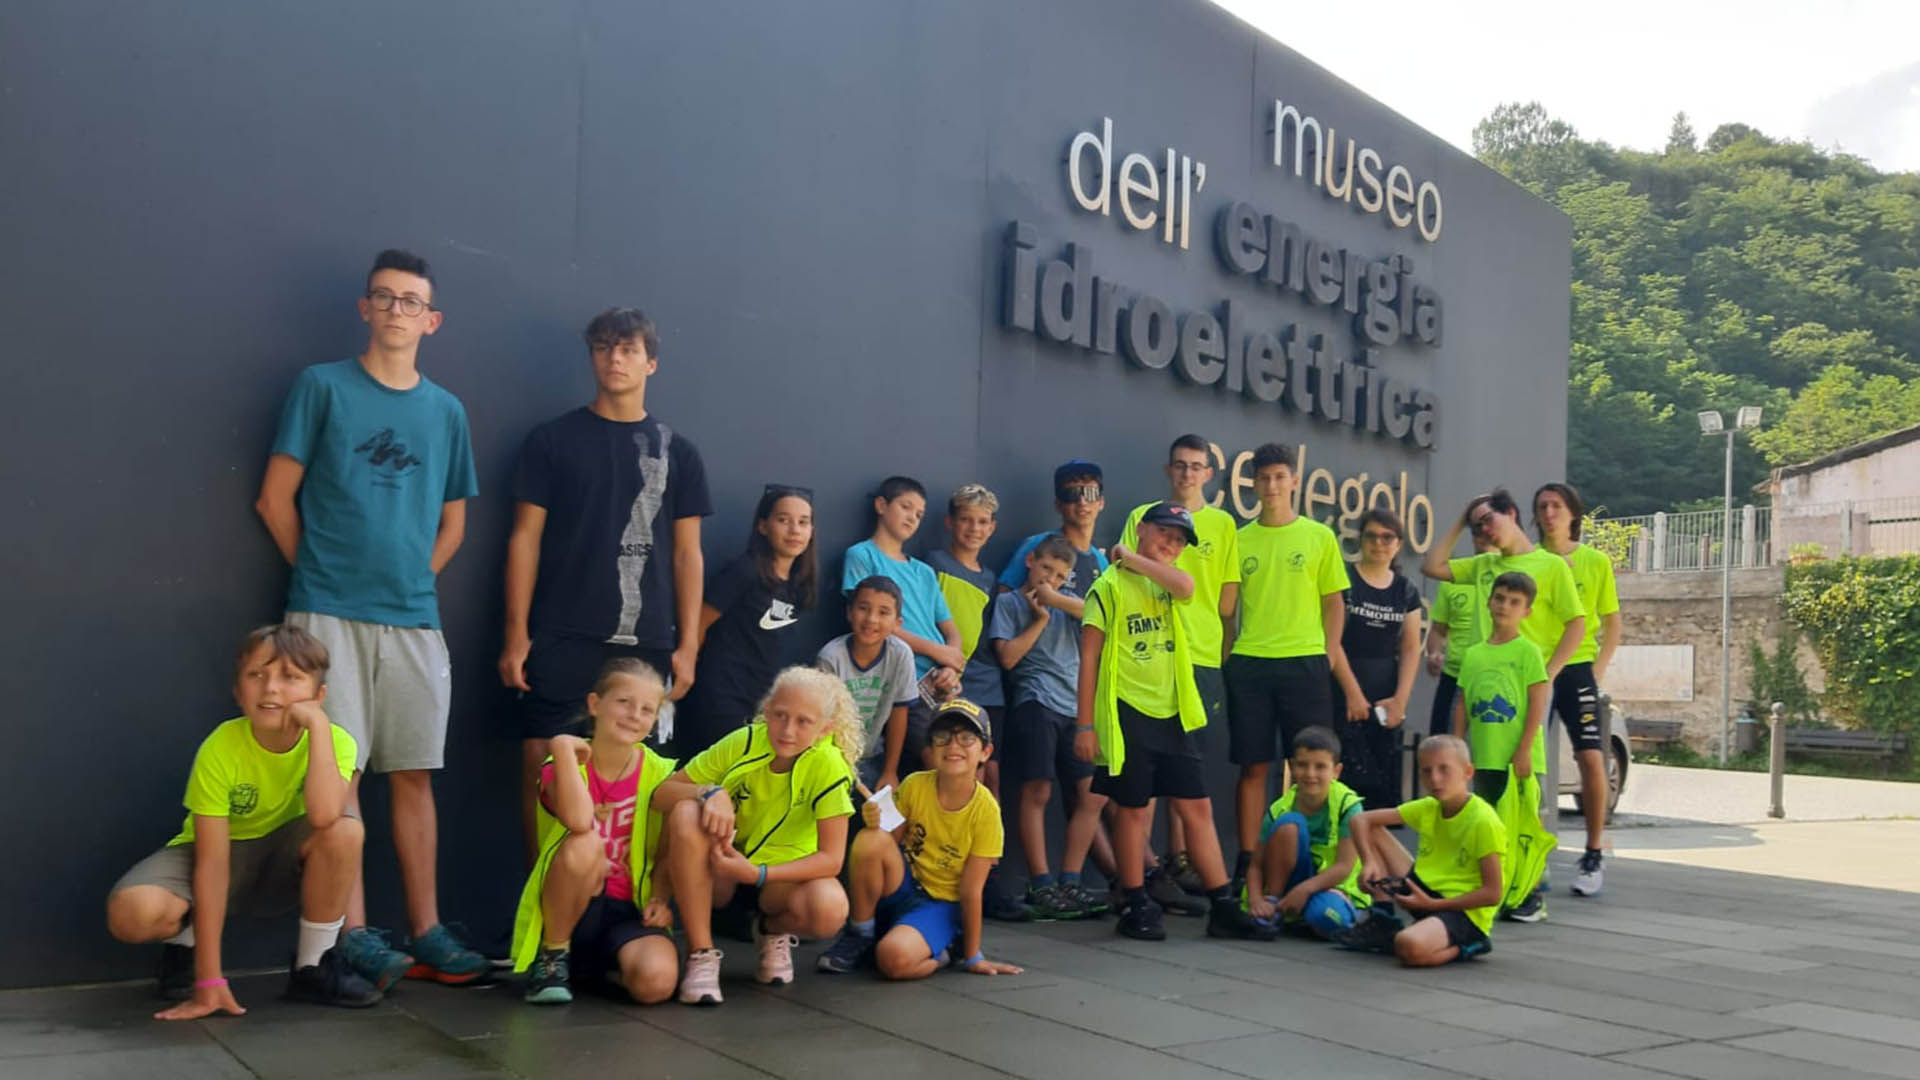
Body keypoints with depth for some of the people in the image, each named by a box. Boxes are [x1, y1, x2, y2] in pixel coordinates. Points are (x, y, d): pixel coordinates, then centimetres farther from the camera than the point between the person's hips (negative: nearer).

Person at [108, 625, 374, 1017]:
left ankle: (314, 966, -10)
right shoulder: (221, 749, -25)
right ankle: (186, 941, 7)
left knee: (345, 830, -32)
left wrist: (318, 725, -38)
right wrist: (209, 980, -29)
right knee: (132, 912, -32)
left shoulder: (334, 741, -21)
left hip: (282, 859, 1)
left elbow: (324, 816, -42)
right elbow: (212, 862, -26)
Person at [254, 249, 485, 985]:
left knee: (413, 775, 6)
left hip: (414, 619, 3)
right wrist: (319, 572, 3)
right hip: (330, 613, -3)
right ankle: (353, 933, 3)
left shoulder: (445, 411, 12)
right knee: (338, 773, -3)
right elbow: (276, 497, 2)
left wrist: (416, 579, 7)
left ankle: (425, 930, 12)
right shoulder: (323, 387, 3)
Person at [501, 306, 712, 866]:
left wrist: (687, 644, 3)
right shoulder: (552, 440, 7)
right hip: (562, 637, -1)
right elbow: (525, 538, 4)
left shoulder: (677, 451, 11)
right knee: (542, 762, -3)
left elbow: (687, 553, 10)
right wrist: (517, 634, -3)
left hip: (646, 641, 1)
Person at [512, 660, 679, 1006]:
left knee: (656, 983, -30)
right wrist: (563, 747, -22)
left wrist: (661, 898, -14)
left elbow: (665, 853, 5)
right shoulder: (564, 766, -5)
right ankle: (553, 955, -10)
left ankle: (606, 968, 9)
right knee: (582, 845, -34)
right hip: (569, 910, -2)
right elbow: (579, 821, -29)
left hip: (629, 911, 2)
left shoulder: (658, 774, 2)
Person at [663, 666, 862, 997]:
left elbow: (831, 858, -22)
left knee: (830, 907, -35)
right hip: (719, 878, 1)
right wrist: (710, 792, -31)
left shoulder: (828, 765, -19)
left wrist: (757, 873, -31)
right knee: (686, 818, -31)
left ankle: (773, 933, 4)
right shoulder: (745, 742, -13)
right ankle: (701, 955, -16)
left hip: (781, 879, -1)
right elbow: (663, 792, -10)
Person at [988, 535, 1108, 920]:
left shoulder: (1065, 601, 21)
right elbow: (1009, 656, -2)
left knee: (1093, 794, 1)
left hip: (1076, 707, 5)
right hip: (1036, 704, -5)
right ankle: (1041, 885, -4)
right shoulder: (1009, 601, 10)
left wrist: (1054, 599, -2)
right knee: (1037, 791, -8)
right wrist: (1040, 619, 2)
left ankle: (1069, 881, 7)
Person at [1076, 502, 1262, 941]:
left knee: (1198, 807, 5)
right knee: (1133, 809, 3)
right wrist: (1085, 724, -10)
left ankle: (1223, 906, 10)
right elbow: (1089, 657, -6)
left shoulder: (1166, 581, 13)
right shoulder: (1110, 585, -3)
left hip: (1172, 713, 5)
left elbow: (1185, 586, -14)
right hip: (1127, 713, -5)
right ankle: (1135, 906, 15)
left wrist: (1133, 559, -8)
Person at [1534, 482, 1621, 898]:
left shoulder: (1596, 561, 5)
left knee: (1592, 758, -10)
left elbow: (1612, 624, 9)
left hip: (1576, 669, -1)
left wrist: (1598, 669, -3)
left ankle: (1593, 858, 3)